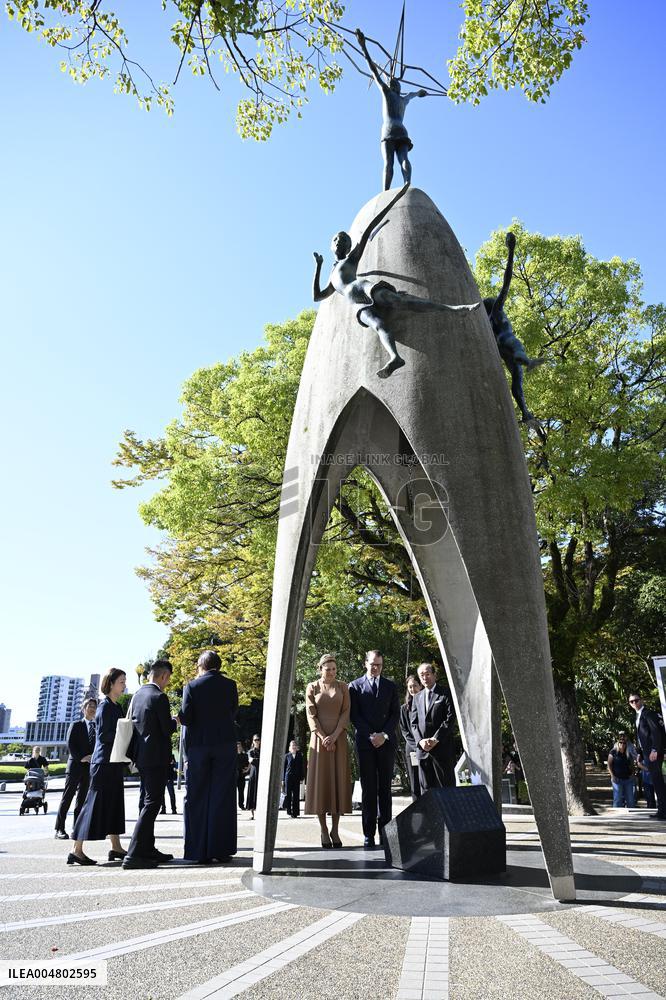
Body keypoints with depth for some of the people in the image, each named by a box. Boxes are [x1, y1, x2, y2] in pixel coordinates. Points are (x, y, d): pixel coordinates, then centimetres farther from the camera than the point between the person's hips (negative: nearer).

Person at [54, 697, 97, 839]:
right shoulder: (76, 725, 5)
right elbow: (70, 744, -4)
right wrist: (81, 758, -13)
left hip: (90, 766, 4)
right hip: (75, 764, -4)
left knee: (82, 798, 5)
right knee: (67, 796, -4)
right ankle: (59, 829, -2)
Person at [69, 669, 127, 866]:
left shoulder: (116, 706, 15)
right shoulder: (105, 706, -12)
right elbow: (103, 735, -18)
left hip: (114, 763, 9)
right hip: (104, 762, -9)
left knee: (114, 803, 11)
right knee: (96, 804, -5)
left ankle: (116, 847, 17)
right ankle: (76, 850, 2)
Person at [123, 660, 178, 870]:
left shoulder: (138, 694, 8)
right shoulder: (159, 697, -16)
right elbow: (167, 729, -15)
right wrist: (175, 722, 6)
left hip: (142, 756, 9)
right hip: (156, 758, -9)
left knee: (149, 802, 17)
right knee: (152, 804, -5)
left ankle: (148, 850, 24)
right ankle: (133, 854, -8)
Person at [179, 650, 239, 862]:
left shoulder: (192, 686, -4)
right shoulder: (230, 685, 0)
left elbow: (185, 718, -8)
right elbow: (233, 713, 10)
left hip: (198, 745, 0)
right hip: (225, 743, 1)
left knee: (196, 799, 9)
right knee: (222, 798, 6)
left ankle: (198, 851, 12)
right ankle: (221, 850, 8)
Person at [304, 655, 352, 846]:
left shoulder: (343, 687, 7)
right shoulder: (312, 687, 3)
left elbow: (345, 713, 1)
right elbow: (311, 716, -2)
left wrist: (334, 735, -11)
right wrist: (323, 737, -12)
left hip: (338, 738, 1)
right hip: (319, 738, -1)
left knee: (338, 780, 1)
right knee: (320, 780, -1)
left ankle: (335, 830, 7)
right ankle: (323, 831, 6)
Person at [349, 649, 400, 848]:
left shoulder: (390, 686, 13)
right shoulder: (355, 686, 7)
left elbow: (396, 713, 7)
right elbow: (355, 715, 1)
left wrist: (384, 735, -7)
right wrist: (371, 736, -9)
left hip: (387, 742, 2)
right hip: (365, 742, -1)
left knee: (385, 787, 3)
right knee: (368, 788, -1)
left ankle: (385, 831, 7)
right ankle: (368, 834, 2)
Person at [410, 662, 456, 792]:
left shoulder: (445, 694, 1)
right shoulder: (417, 697, 17)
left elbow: (449, 719, -7)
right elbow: (414, 723, 12)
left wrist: (435, 739, -13)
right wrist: (420, 741, -5)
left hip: (442, 748, -4)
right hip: (422, 749, 5)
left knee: (446, 786, -1)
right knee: (425, 787, 6)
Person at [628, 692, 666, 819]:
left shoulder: (648, 713, -8)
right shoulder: (638, 717, 19)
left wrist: (655, 750, -22)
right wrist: (640, 754, 16)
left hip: (653, 752, -9)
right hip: (646, 753, 9)